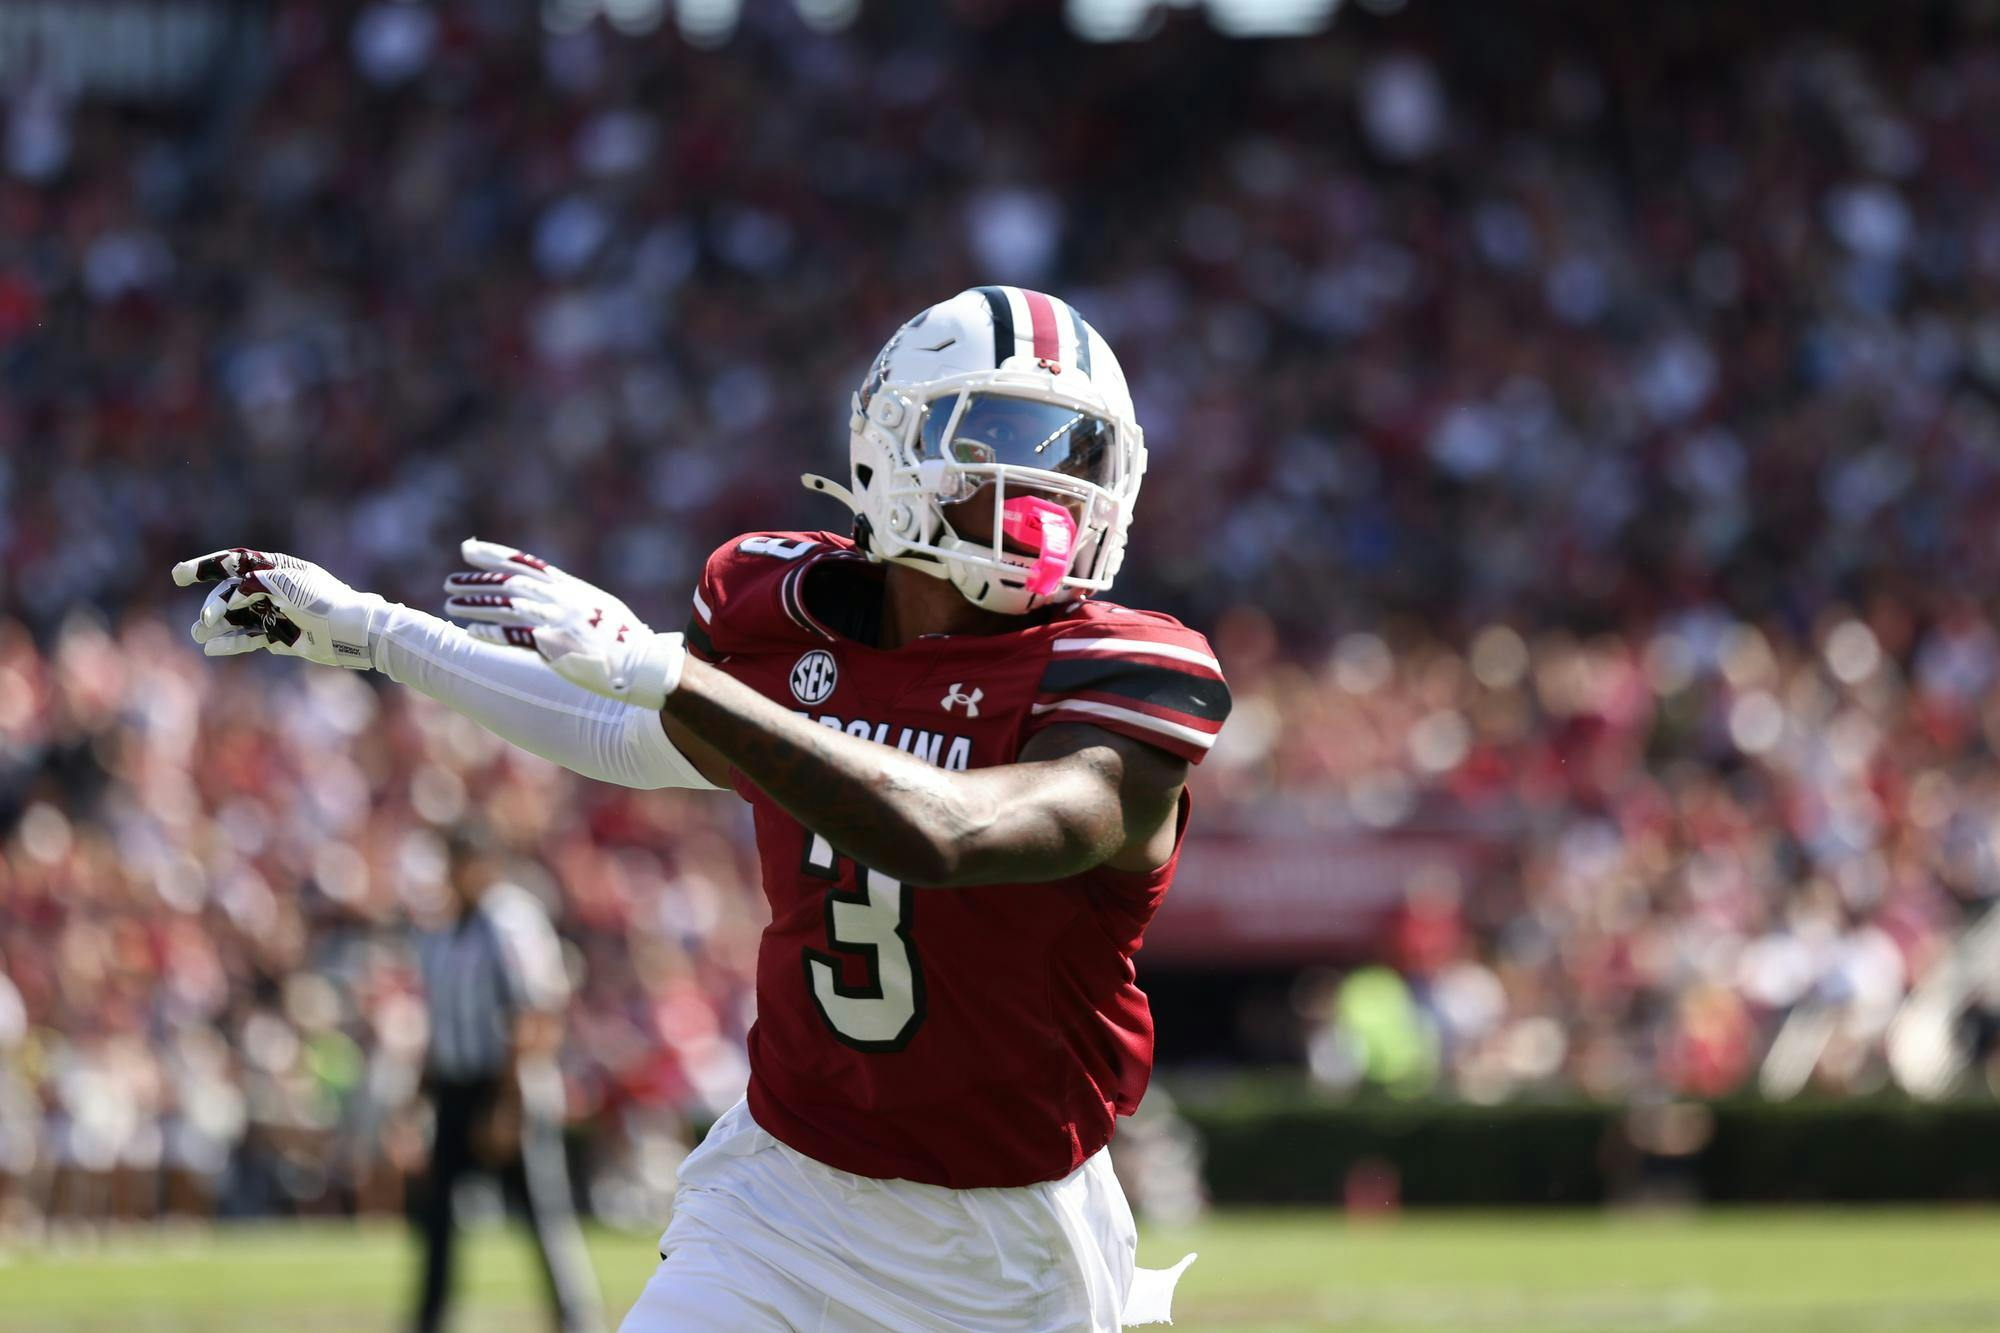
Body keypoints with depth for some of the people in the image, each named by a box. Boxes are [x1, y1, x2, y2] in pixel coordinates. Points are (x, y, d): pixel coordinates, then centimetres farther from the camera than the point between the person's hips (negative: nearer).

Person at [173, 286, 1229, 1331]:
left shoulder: (1122, 683, -18)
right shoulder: (782, 607, -2)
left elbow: (945, 835, -37)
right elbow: (633, 740, 20)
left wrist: (659, 668, -40)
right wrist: (364, 632, 24)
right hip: (784, 1198, 3)